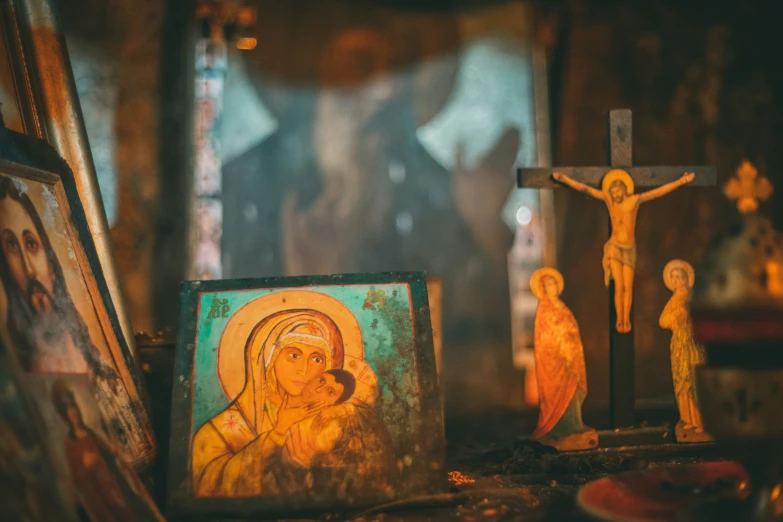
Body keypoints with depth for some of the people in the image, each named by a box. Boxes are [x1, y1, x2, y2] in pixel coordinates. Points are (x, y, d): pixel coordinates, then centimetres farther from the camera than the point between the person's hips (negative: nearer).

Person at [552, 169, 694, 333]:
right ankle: (619, 320, 4)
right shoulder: (608, 199, -5)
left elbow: (660, 191, -9)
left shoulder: (635, 200, -6)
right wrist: (565, 179, -14)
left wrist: (680, 182, -14)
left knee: (628, 287, 1)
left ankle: (626, 320, 12)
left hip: (629, 249, 1)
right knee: (619, 286, -7)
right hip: (614, 248, -1)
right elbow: (584, 189, -8)